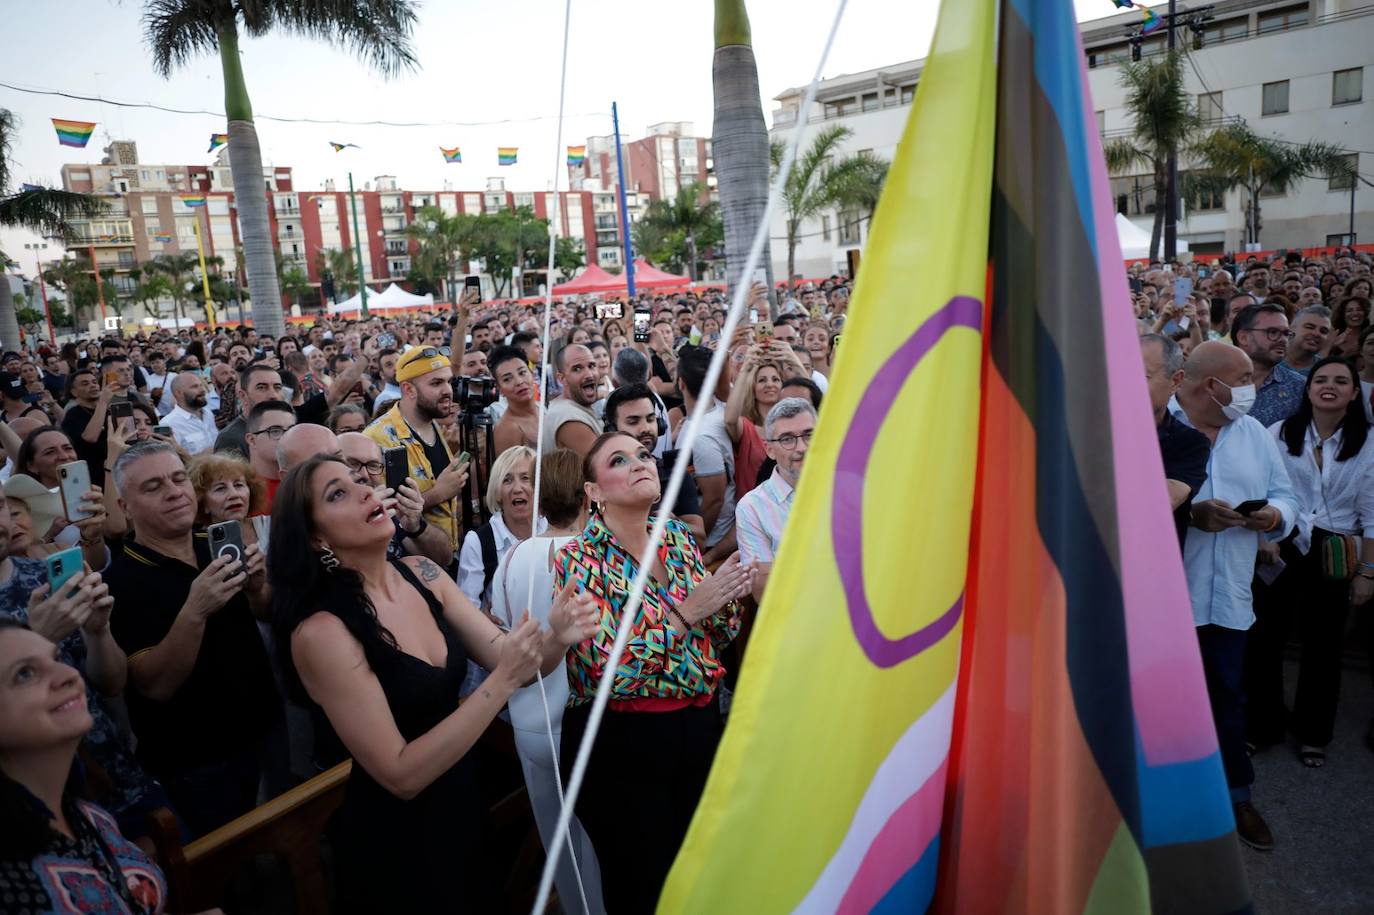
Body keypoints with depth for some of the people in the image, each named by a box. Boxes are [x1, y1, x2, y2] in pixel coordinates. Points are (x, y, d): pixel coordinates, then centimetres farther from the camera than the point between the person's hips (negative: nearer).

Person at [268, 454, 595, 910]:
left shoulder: (421, 573, -6)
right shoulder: (320, 632, -24)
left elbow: (509, 660, -4)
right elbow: (401, 775, -25)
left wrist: (555, 638, -25)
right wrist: (502, 682, -30)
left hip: (463, 804, 6)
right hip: (394, 841, -6)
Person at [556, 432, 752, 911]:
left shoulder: (679, 536, 3)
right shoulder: (579, 558, -12)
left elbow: (718, 635, 9)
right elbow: (606, 670, -21)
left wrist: (728, 597, -13)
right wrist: (685, 610, -25)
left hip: (700, 728, 5)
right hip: (621, 743, -5)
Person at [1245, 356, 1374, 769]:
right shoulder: (1279, 434, -3)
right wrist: (1264, 537, -12)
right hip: (1281, 546, 0)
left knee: (1323, 643, 12)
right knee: (1264, 636, 1)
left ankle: (1313, 733, 29)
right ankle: (1261, 725, 19)